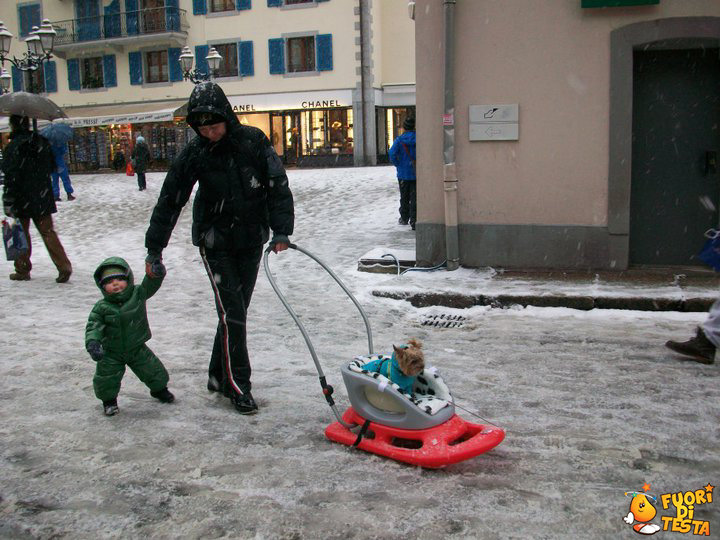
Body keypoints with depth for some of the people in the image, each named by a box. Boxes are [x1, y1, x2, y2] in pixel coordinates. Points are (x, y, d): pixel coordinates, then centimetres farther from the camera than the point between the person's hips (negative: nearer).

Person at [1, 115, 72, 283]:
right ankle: (64, 266, -4)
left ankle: (23, 270, 17)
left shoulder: (14, 146, -14)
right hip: (43, 198, 4)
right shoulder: (42, 142, 3)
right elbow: (52, 167, 14)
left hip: (22, 199, -4)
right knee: (48, 232, 8)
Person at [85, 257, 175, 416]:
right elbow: (93, 326, -17)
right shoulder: (101, 307, -13)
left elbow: (150, 285, -22)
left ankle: (159, 389, 38)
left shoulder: (138, 294, -10)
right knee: (106, 378, 1)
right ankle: (109, 399, 31)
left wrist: (156, 273, -44)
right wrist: (92, 343, -35)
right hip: (111, 353, -1)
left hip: (137, 348, 1)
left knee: (154, 371, 8)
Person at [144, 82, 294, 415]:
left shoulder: (253, 140, -9)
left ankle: (218, 376, 26)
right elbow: (170, 201, -2)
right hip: (215, 241, -2)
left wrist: (281, 231, -17)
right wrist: (154, 249, 0)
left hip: (252, 239, 2)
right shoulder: (194, 154, -8)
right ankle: (237, 386, 4)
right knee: (231, 313, -6)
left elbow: (278, 185, -8)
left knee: (237, 311, 10)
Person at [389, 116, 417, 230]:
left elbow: (392, 154, -18)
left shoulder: (399, 140, -7)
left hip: (403, 173, 0)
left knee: (404, 197, 15)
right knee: (414, 198, 2)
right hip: (417, 174, 0)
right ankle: (414, 221, -3)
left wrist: (398, 165, -4)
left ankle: (404, 218, 28)